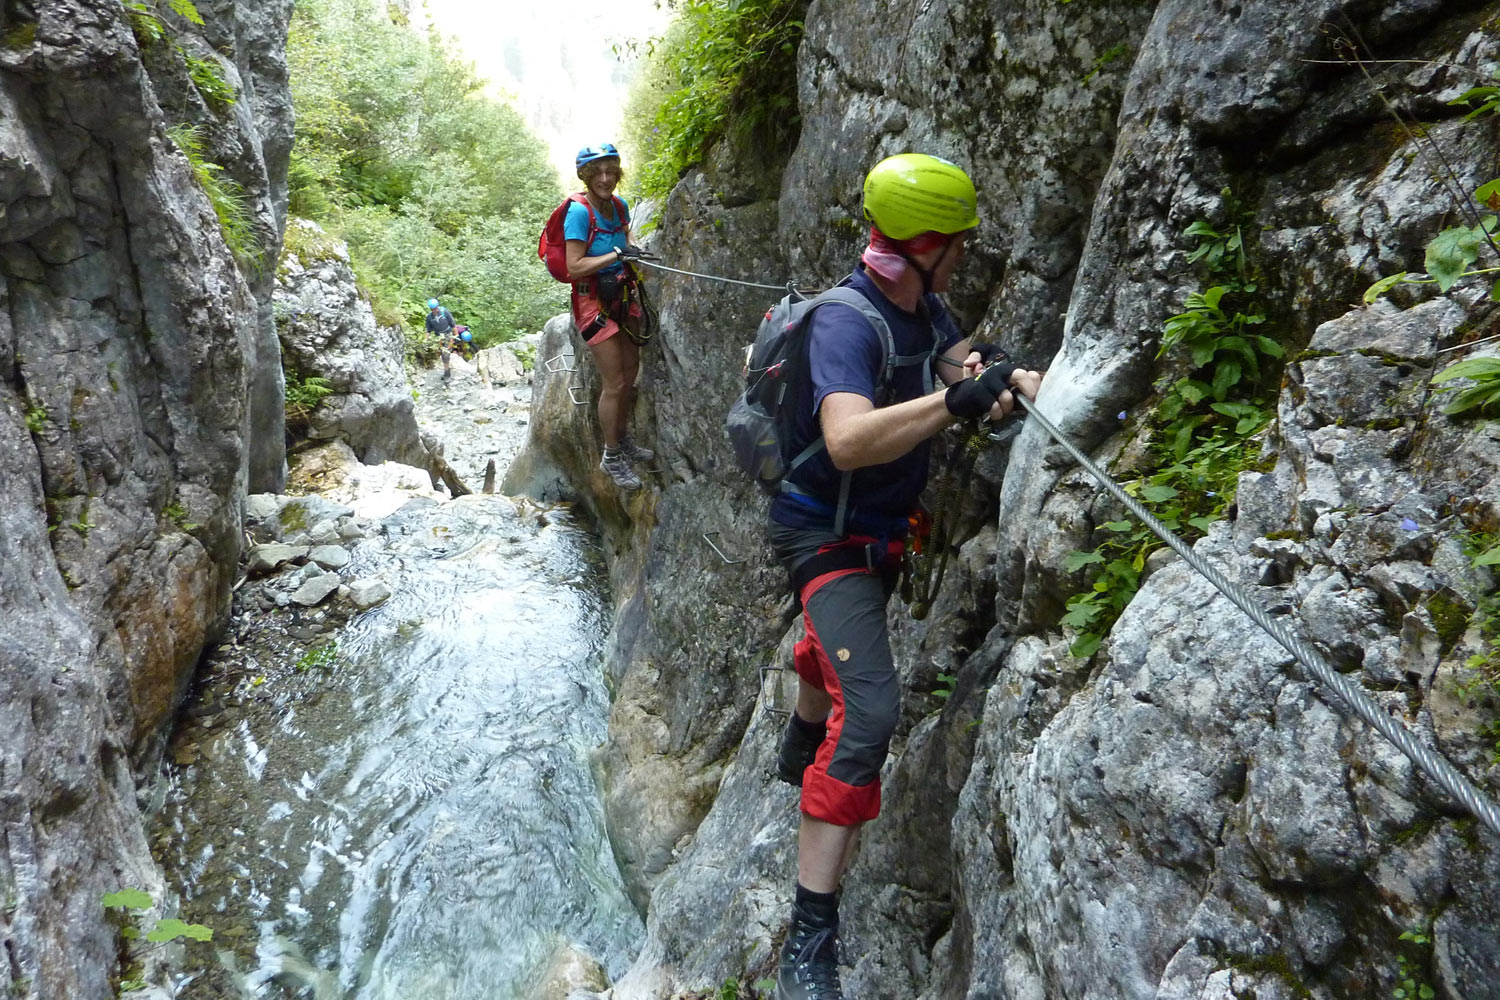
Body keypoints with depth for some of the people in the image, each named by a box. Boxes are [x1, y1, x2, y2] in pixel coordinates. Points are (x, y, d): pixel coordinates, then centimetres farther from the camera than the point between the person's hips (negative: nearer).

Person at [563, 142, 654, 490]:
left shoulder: (619, 205, 2)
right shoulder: (578, 212, -19)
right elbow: (575, 267, -25)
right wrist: (616, 255, -30)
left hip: (622, 297, 7)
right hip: (593, 301, -7)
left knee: (631, 372, 15)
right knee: (614, 383, -5)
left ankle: (622, 438, 33)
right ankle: (611, 456, 11)